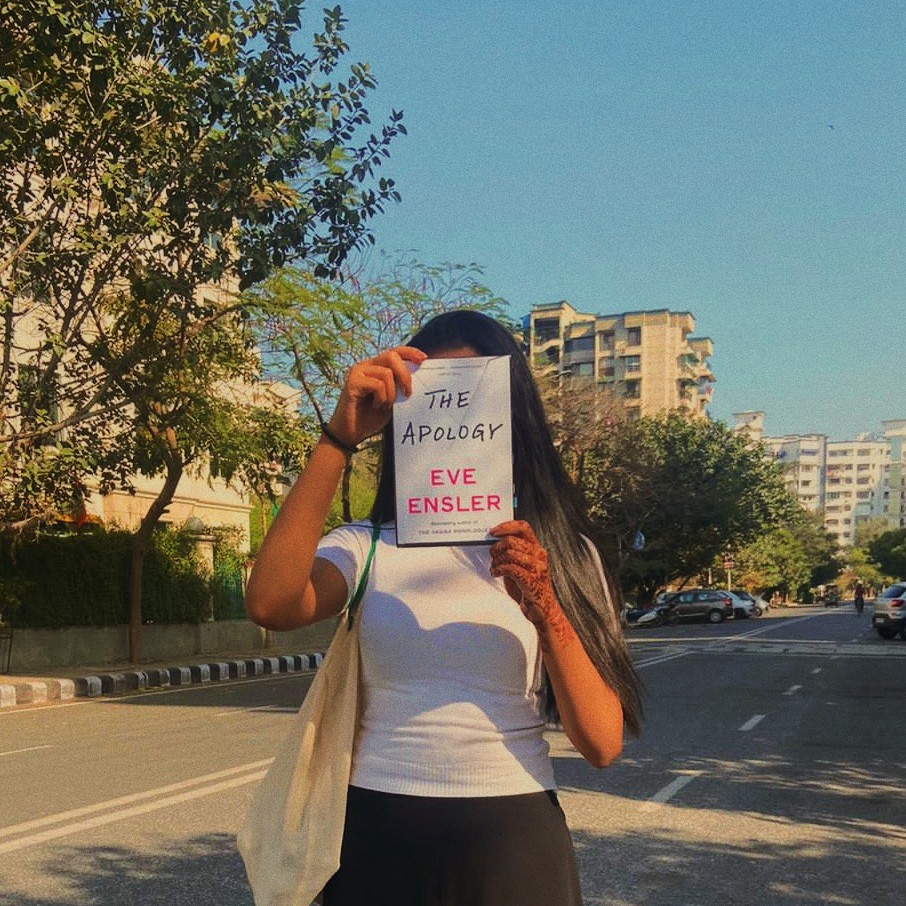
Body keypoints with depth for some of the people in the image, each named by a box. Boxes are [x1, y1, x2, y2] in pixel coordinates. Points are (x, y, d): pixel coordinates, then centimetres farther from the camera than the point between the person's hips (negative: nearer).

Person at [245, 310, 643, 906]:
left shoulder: (557, 551, 2)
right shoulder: (367, 546, 0)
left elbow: (602, 744, -6)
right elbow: (270, 606, -22)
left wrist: (545, 610, -21)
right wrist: (340, 438, -23)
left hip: (514, 844, 0)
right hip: (379, 838, 0)